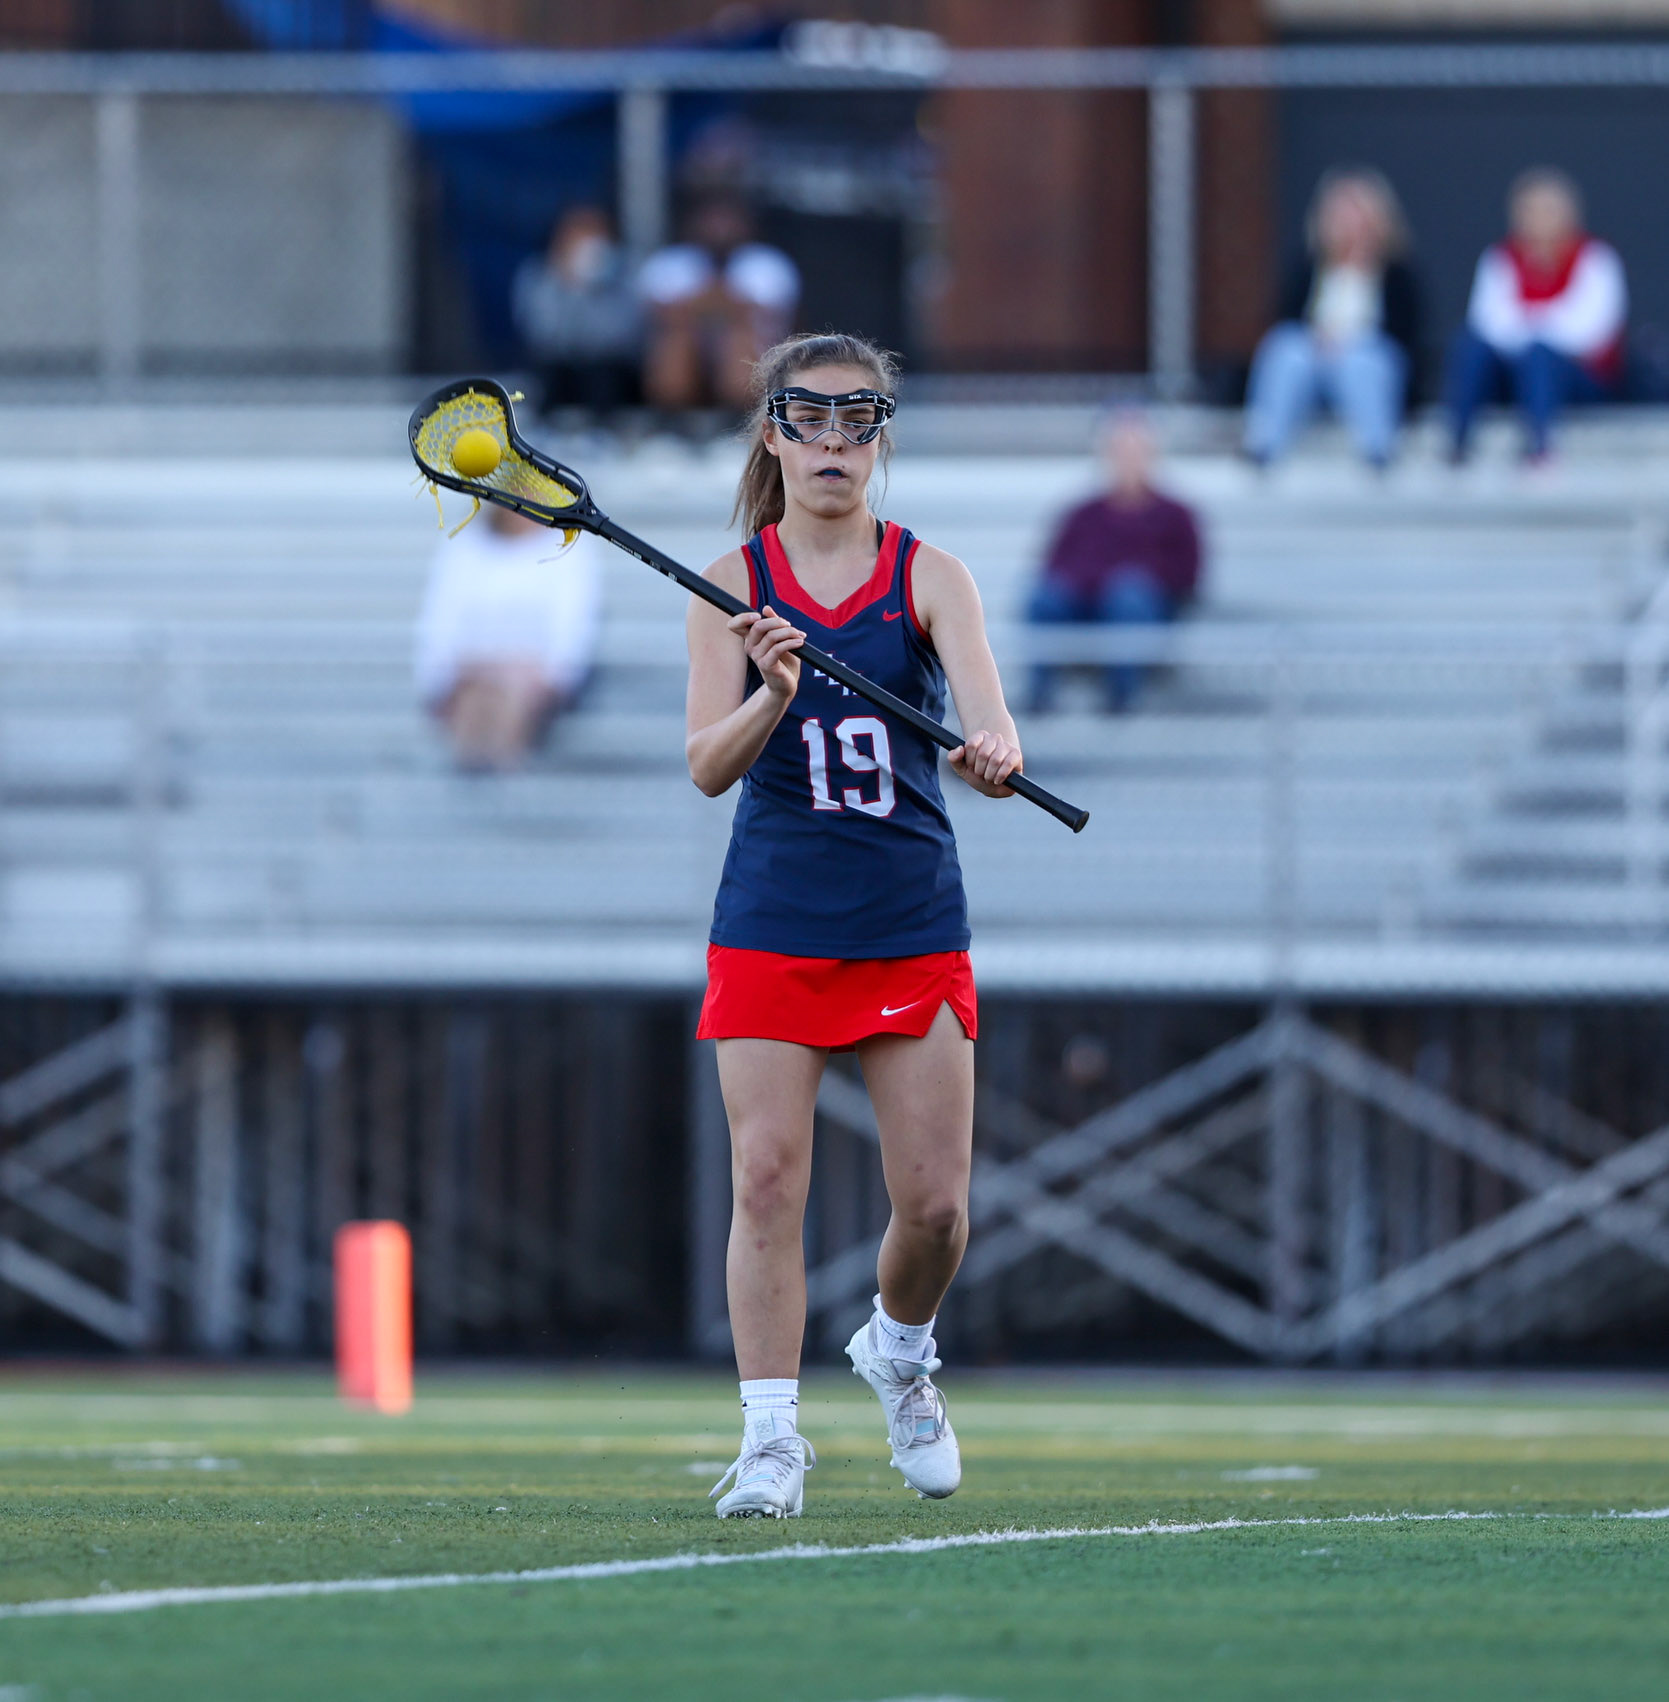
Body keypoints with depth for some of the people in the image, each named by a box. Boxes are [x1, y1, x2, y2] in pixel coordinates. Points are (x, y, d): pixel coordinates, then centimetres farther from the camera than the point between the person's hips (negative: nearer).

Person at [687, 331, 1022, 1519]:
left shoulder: (928, 576, -1)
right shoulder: (733, 587, -1)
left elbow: (982, 695, -19)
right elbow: (708, 765, -11)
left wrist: (994, 747, -42)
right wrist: (773, 699, -32)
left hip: (913, 928, 1)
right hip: (772, 921, -1)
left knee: (934, 1199, 0)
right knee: (768, 1176, -10)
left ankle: (900, 1351, 30)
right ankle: (771, 1434, -5)